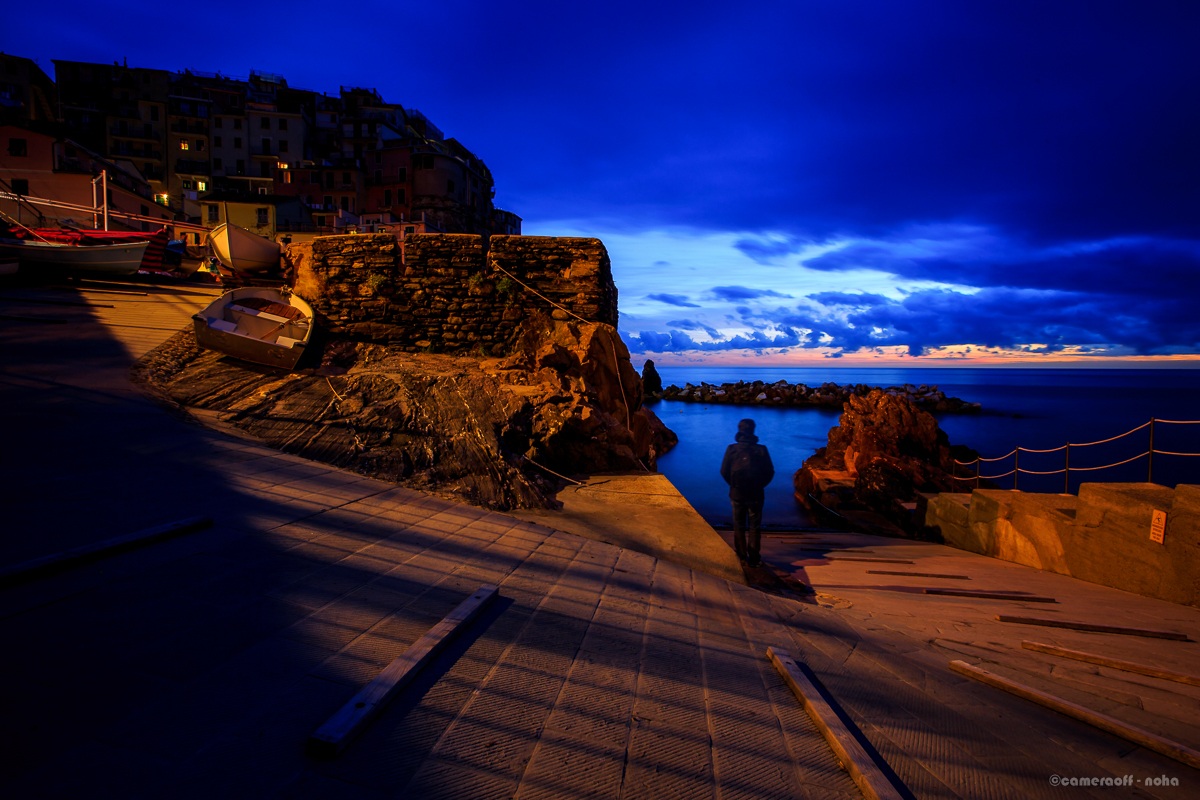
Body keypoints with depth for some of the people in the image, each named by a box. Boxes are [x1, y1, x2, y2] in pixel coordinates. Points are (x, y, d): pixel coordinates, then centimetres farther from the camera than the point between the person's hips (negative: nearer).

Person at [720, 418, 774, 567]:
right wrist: (759, 485, 11)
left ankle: (741, 555, 26)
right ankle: (753, 558, 11)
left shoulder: (732, 449, -9)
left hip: (737, 493, 1)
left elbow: (724, 471, -5)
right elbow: (770, 472, -5)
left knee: (739, 526, 16)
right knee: (754, 527, 10)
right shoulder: (761, 450, -10)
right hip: (755, 494, -1)